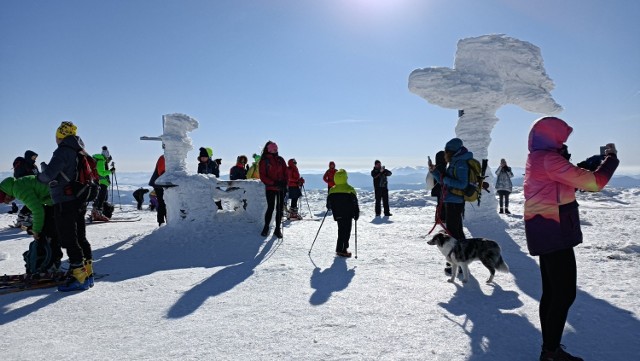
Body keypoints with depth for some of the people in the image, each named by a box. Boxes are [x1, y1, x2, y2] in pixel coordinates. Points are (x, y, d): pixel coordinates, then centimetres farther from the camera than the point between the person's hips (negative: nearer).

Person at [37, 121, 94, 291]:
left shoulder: (63, 151, -14)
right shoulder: (79, 152, 13)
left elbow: (48, 175, -20)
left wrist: (40, 176, 2)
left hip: (65, 202, -9)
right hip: (79, 201, 9)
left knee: (69, 241, -4)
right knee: (80, 238, 14)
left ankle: (79, 278, -3)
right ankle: (87, 274, 19)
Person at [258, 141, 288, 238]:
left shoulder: (280, 159, 9)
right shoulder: (264, 161, -2)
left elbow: (285, 172, 12)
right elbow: (262, 176, -6)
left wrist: (285, 182, -5)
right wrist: (273, 183, -17)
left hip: (281, 188, 4)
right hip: (270, 188, -4)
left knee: (280, 208, 4)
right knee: (271, 207, -5)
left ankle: (277, 229, 14)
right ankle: (266, 228, 13)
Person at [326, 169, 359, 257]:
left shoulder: (332, 190, -1)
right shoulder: (350, 189, -12)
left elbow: (329, 204, 7)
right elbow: (355, 203, -9)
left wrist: (329, 207, 28)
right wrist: (356, 214, -1)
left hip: (337, 215, 5)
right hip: (347, 215, -4)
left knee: (341, 231, 16)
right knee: (346, 232, 2)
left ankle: (340, 249, 19)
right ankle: (342, 250, -2)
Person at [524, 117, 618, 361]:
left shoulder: (535, 160, 15)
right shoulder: (549, 160, -15)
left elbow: (565, 185, 25)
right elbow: (594, 182, -14)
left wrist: (587, 166, 14)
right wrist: (611, 157, 2)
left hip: (545, 233, 10)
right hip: (554, 233, -10)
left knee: (551, 292, 13)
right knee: (565, 294, -4)